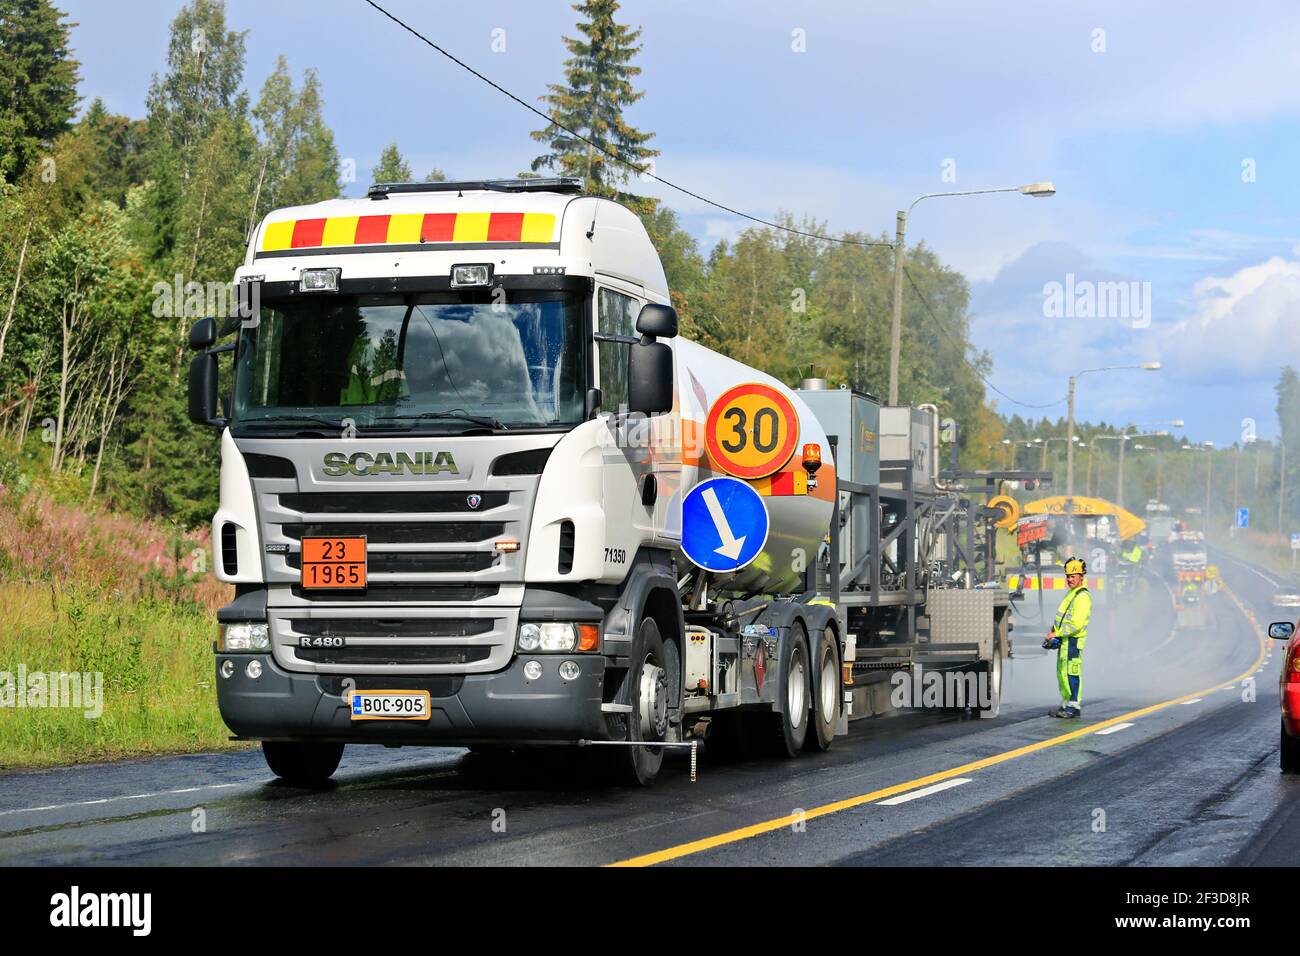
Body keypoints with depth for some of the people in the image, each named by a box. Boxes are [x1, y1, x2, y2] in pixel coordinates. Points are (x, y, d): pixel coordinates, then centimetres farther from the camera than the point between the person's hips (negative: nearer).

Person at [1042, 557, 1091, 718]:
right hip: (1064, 640, 10)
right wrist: (1053, 631, 14)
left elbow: (1077, 624, -21)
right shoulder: (1071, 593, 18)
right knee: (1061, 673, 12)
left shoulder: (1083, 597, -15)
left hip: (1073, 641, -10)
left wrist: (1057, 633, -18)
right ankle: (1066, 704, 18)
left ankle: (1075, 707, -7)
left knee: (1072, 674, -9)